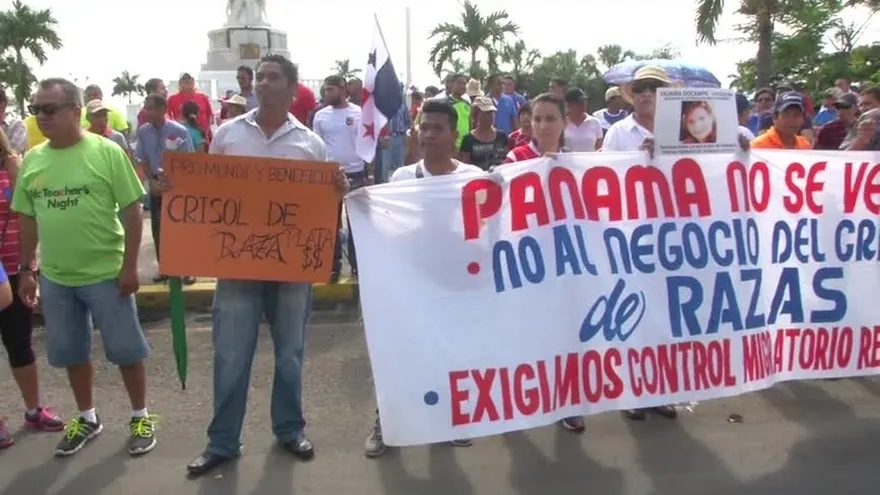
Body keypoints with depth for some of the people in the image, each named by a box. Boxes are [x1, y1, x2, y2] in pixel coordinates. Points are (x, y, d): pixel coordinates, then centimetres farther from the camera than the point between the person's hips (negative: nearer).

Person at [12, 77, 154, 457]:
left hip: (105, 274, -5)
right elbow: (27, 219, 13)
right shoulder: (32, 160, 5)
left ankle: (140, 416, 24)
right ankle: (87, 418, 34)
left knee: (125, 349, 6)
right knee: (71, 352, 15)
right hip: (54, 277, 5)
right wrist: (27, 269, 12)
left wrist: (129, 265, -12)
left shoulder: (106, 152, -10)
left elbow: (133, 211, -9)